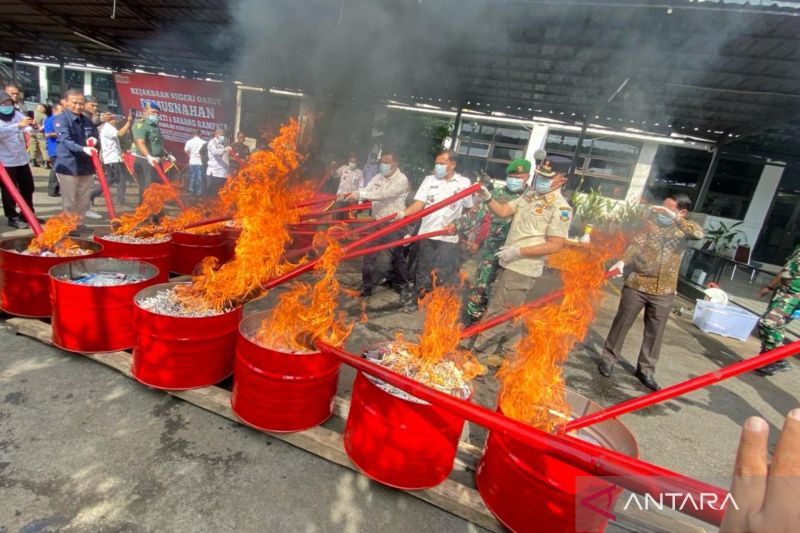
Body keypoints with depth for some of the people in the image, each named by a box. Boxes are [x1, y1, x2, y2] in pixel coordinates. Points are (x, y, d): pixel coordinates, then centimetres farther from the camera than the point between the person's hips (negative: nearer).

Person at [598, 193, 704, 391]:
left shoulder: (686, 228, 3)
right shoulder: (651, 222, -2)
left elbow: (699, 234, -19)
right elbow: (637, 243, -16)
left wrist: (675, 218, -30)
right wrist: (622, 261, -33)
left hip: (664, 291, 2)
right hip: (637, 284, -2)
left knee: (655, 332, 10)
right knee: (622, 323, 6)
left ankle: (646, 370, 24)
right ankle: (608, 359, 21)